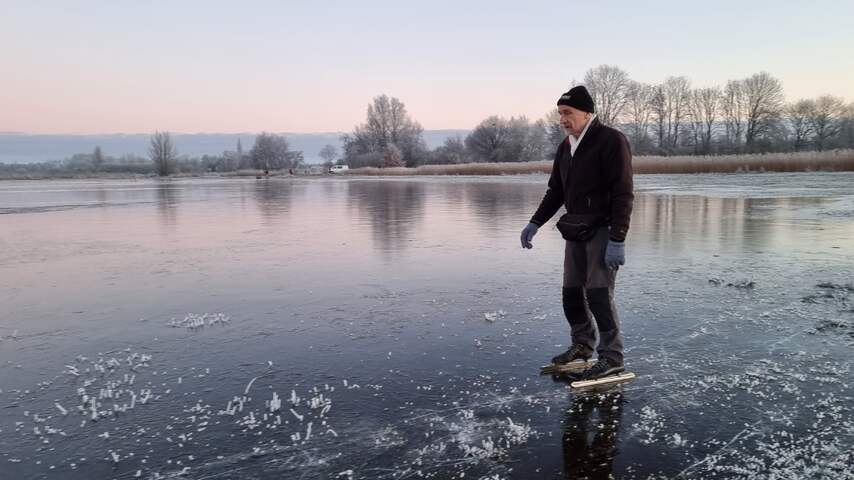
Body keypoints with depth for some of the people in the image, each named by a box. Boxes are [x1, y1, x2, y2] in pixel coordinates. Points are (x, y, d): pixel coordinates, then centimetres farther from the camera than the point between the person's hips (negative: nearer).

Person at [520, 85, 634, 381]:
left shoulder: (611, 141, -13)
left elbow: (623, 194, -17)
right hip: (575, 232, 8)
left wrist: (617, 240, -22)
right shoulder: (565, 146, 11)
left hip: (602, 231, -8)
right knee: (572, 292, 10)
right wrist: (535, 223, 10)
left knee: (599, 293, -10)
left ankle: (611, 358, 1)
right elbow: (555, 191, 18)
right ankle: (582, 346, 27)